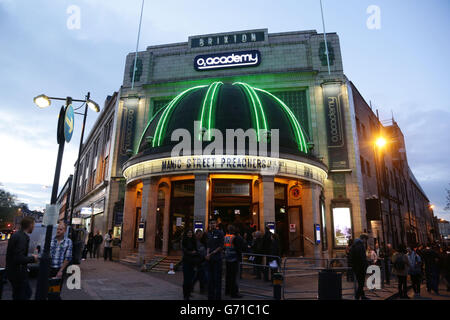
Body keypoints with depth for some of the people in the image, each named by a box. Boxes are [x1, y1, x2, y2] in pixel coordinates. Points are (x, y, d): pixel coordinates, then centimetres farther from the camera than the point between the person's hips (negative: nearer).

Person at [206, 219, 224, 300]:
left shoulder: (219, 233, -4)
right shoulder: (209, 234, 14)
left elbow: (221, 246, -8)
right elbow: (208, 246, 14)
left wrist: (212, 253, -10)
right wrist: (207, 254, -4)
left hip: (217, 258, -6)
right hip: (210, 259, 6)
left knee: (217, 278, -3)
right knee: (210, 278, 11)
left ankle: (218, 297, 4)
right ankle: (210, 296, 20)